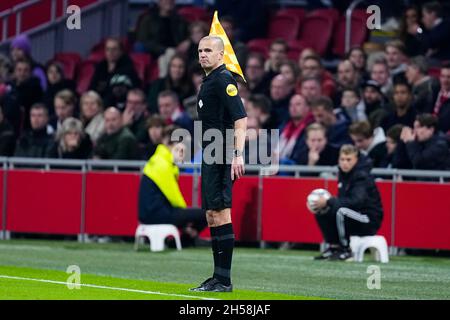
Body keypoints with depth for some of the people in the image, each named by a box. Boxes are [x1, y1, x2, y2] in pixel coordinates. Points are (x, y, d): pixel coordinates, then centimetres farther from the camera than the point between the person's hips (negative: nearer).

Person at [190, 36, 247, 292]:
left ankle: (224, 280, -11)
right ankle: (218, 278, 15)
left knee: (220, 213, -11)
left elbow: (241, 118, -20)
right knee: (212, 216, 11)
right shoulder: (209, 81, 19)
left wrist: (238, 154, -28)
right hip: (211, 158, 10)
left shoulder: (223, 79, -11)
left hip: (221, 158, -10)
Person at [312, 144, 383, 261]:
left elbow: (357, 201, -32)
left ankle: (346, 251, -19)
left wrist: (328, 202, -32)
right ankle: (333, 247, 5)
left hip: (370, 220, -8)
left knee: (341, 211, -33)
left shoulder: (362, 176, -19)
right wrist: (324, 203, -11)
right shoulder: (344, 174, 5)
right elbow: (342, 199, 10)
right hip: (355, 217, 8)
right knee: (321, 213, -1)